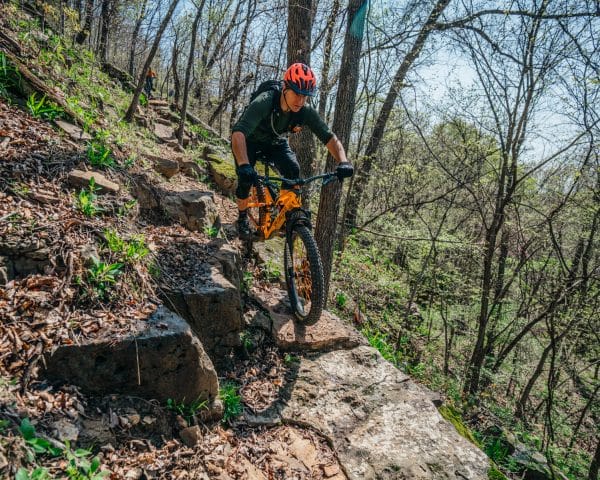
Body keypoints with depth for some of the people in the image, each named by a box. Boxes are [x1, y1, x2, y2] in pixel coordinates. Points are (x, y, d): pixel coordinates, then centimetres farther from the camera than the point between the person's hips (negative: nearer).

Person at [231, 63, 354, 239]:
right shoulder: (264, 103, -39)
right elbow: (238, 132, -50)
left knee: (293, 170, -21)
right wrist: (244, 165, -66)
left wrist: (343, 161, -43)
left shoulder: (306, 112, -26)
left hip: (276, 142, 3)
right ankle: (242, 218, 7)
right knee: (246, 177, -20)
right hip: (250, 141, -3)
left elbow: (329, 137, -24)